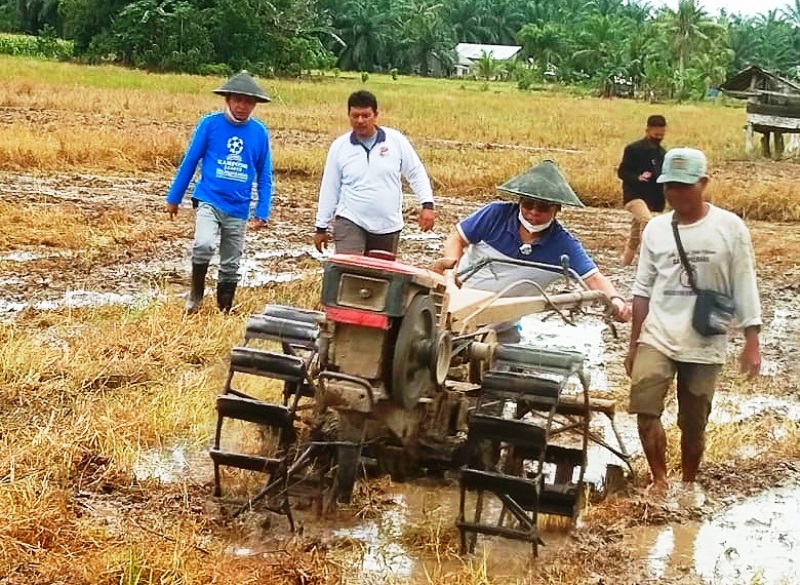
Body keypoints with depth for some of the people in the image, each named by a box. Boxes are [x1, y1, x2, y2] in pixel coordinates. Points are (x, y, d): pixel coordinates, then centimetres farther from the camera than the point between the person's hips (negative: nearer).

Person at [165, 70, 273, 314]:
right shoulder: (210, 124, -6)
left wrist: (262, 212, 0)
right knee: (204, 245, -26)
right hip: (209, 200, -3)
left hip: (238, 209, 3)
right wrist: (174, 198, 5)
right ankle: (196, 294, -3)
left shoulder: (259, 132, 0)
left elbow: (264, 175, 7)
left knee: (230, 266, 9)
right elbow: (190, 161, 2)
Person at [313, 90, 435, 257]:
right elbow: (329, 189, 6)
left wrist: (427, 205, -7)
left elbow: (416, 173, 4)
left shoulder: (396, 140, -3)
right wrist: (321, 227, 8)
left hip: (388, 226, 1)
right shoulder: (339, 146, -1)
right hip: (350, 222, -1)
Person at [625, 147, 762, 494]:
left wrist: (751, 342, -6)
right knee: (645, 409, -16)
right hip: (657, 337, 2)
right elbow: (643, 289, 9)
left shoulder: (730, 228, -6)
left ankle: (689, 484, 28)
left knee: (693, 424, 7)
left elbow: (744, 287, -3)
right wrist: (633, 344, 11)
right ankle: (660, 480, 1)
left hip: (705, 345, -2)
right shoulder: (656, 229, 3)